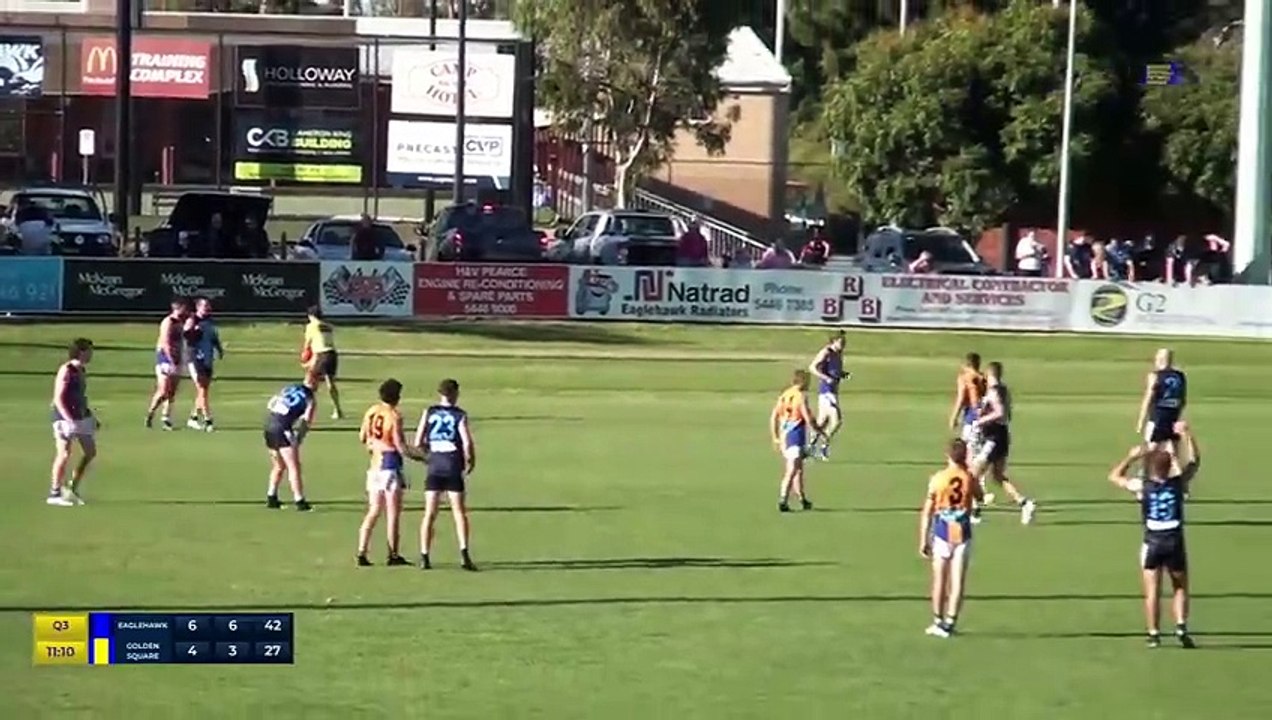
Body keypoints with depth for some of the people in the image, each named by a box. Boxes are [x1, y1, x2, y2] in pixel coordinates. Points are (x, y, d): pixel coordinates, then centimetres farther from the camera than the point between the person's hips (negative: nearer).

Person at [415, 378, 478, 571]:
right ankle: (464, 553, -10)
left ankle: (425, 557, 2)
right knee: (459, 512, 3)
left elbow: (418, 443, 3)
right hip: (454, 468, -2)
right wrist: (470, 461, 5)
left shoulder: (428, 413, 6)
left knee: (430, 514, 6)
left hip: (434, 468, 2)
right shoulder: (460, 415, -2)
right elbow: (467, 442, -12)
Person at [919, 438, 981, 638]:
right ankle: (950, 623, 3)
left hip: (942, 533, -1)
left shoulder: (937, 479, -7)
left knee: (939, 580, 10)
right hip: (963, 534, 1)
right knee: (957, 582, 5)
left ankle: (938, 622, 16)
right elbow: (980, 498, 18)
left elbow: (927, 513, -6)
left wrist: (923, 541, 1)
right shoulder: (970, 479, -4)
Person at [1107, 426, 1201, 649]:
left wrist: (1131, 457, 14)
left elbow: (1114, 476, 9)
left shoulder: (1142, 486, -7)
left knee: (1152, 592, 4)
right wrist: (1186, 435, 16)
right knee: (1180, 588, 14)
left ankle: (1154, 634, 3)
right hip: (1175, 542, 1)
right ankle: (1181, 628, 0)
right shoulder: (1179, 482, -6)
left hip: (1152, 544, -1)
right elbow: (1194, 460, 11)